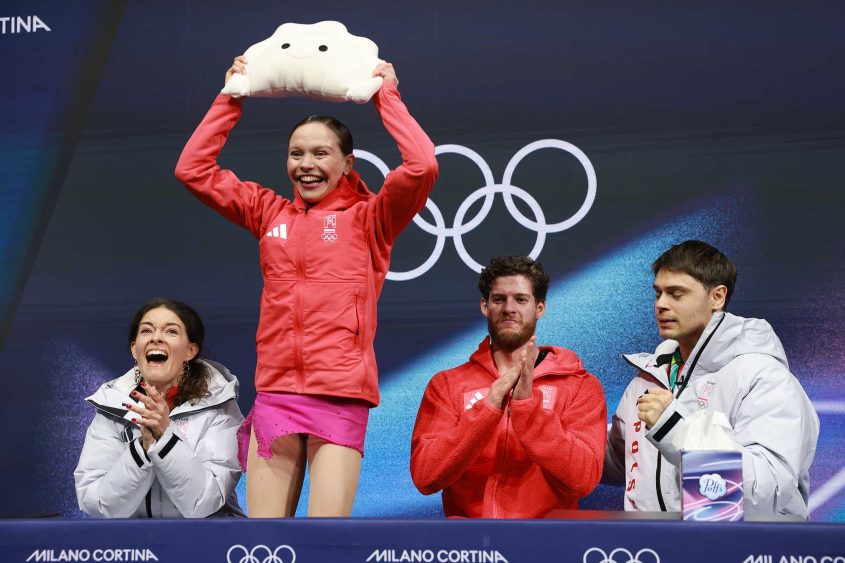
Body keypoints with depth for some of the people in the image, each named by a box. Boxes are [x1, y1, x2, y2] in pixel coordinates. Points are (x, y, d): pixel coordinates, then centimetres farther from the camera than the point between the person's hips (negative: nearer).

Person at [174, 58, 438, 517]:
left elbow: (422, 166, -12)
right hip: (274, 394, 4)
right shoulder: (271, 213, 14)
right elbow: (192, 169, 15)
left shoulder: (368, 218, 4)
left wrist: (386, 96, -2)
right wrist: (231, 98, 13)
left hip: (339, 399, -4)